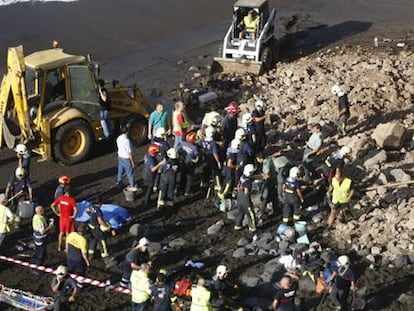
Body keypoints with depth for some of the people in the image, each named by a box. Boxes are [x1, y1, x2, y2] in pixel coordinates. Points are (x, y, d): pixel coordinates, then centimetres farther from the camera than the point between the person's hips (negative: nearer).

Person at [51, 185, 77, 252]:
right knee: (68, 233, 10)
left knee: (61, 232, 20)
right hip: (69, 219, -5)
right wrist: (73, 216, -15)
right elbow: (75, 210, -33)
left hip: (62, 218, 5)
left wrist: (57, 213, 4)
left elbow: (52, 205, -3)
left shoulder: (60, 198, -7)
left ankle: (59, 247, 29)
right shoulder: (71, 200, -23)